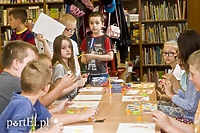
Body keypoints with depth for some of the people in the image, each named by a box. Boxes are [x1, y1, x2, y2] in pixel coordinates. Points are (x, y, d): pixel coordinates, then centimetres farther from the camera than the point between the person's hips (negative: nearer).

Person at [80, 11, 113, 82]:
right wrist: (84, 59, -4)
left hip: (102, 74, -4)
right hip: (90, 74, 4)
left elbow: (110, 56, -10)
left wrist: (94, 56, -12)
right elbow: (83, 54, 19)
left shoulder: (105, 39, -4)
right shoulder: (87, 39, 10)